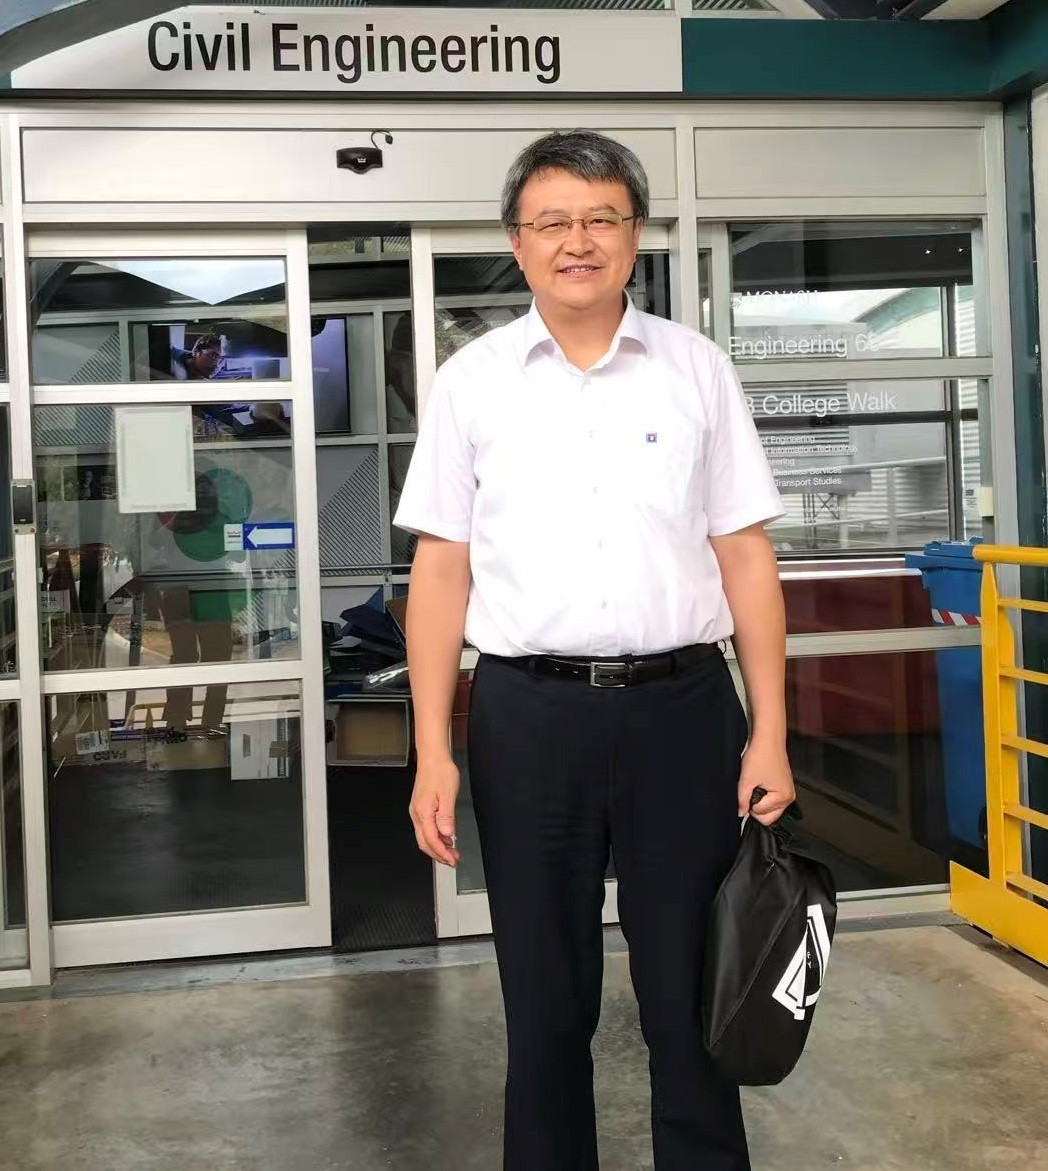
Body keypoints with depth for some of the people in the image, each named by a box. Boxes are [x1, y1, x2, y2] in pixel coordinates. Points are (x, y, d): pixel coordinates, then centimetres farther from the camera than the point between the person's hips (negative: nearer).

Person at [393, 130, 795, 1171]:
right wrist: (433, 752, -3)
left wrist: (769, 734, -1)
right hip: (528, 714, 0)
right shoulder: (471, 381, 5)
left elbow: (746, 557, 5)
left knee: (693, 992, 10)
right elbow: (440, 571, 3)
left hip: (681, 704, 0)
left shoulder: (697, 370, 6)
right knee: (544, 999, 12)